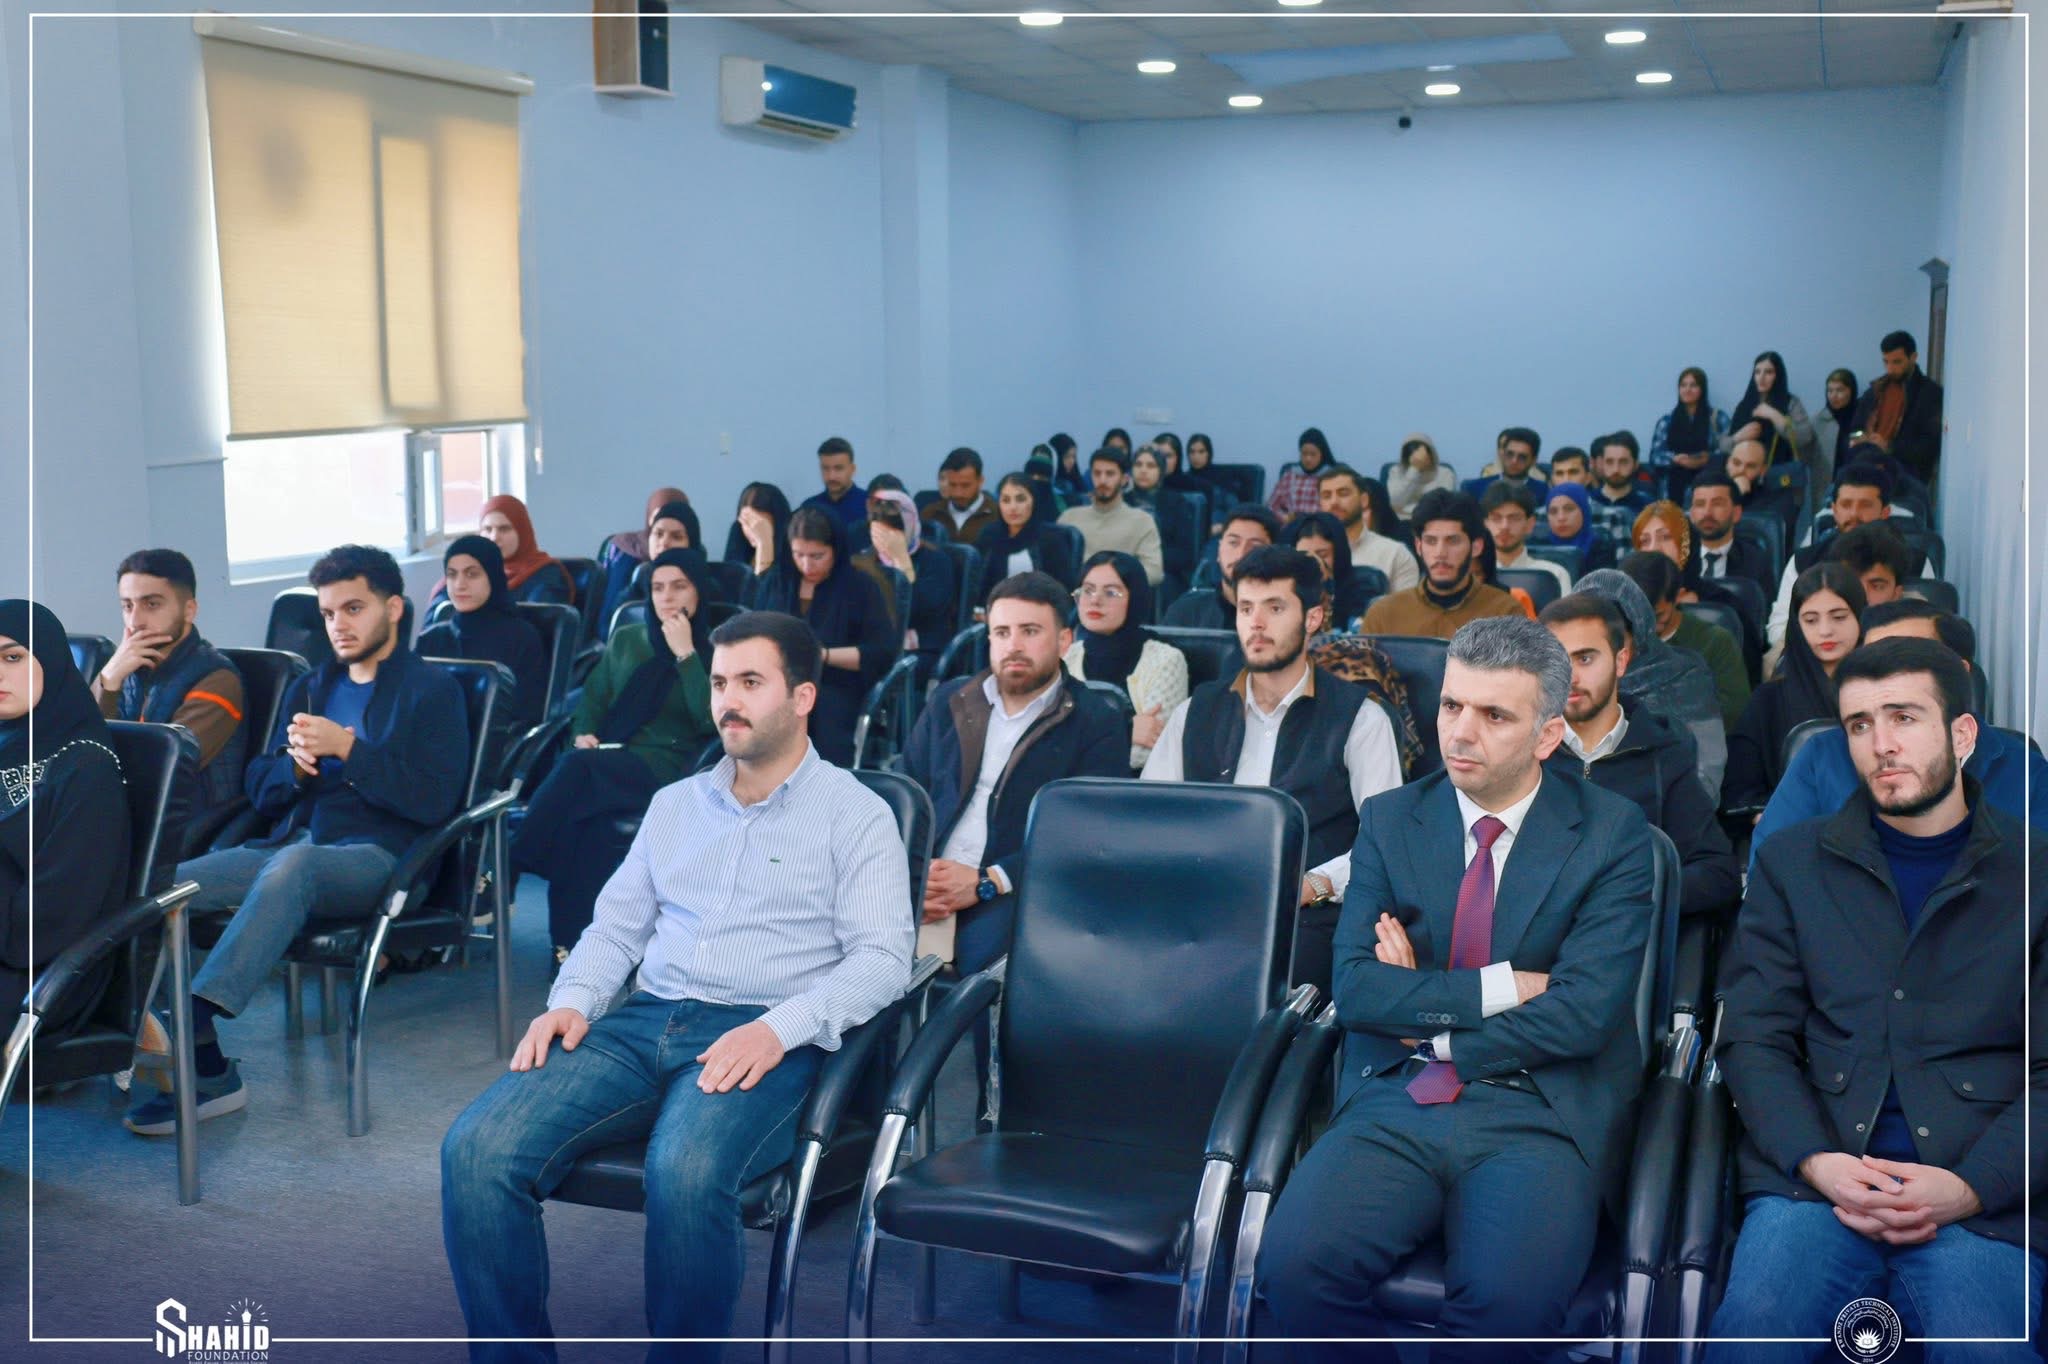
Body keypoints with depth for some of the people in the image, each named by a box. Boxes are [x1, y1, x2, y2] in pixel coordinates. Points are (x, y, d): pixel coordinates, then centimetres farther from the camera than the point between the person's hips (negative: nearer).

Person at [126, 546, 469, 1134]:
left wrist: (346, 748, -13)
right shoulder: (308, 688, 26)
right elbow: (261, 790, 21)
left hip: (378, 858, -6)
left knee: (294, 862, -39)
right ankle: (206, 1068, -23)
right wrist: (296, 765, -1)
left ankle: (190, 1019, -48)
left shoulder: (432, 690, 8)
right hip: (287, 844, 6)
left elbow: (434, 799, -6)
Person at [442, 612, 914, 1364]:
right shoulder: (674, 803, 21)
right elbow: (616, 926, 22)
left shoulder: (854, 814, 4)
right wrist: (572, 1001, 1)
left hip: (765, 1039, -5)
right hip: (645, 1022, 5)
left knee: (685, 1173, -37)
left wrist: (780, 1027, -21)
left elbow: (882, 958, -6)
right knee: (476, 1148, -20)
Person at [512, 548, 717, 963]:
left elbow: (711, 718, -8)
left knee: (577, 771, -35)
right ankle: (571, 940, -35)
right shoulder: (625, 640, 23)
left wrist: (684, 654, -9)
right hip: (607, 761, 4)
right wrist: (583, 734, -1)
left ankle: (510, 870, -30)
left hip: (667, 769, -4)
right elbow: (592, 700, 21)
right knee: (588, 815, -35)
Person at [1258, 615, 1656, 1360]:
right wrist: (1500, 987, -8)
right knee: (1294, 1262, -25)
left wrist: (1428, 1024, -3)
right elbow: (1356, 990, -1)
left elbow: (1583, 1012, -9)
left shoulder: (1612, 834, 2)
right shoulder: (1390, 821, 10)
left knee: (1512, 1299, -31)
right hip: (1393, 1106, 2)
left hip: (1537, 1117, -2)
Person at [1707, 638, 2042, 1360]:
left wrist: (1972, 1186, -11)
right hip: (1812, 1174, 1)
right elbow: (1753, 1042, 8)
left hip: (1985, 1195, 0)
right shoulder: (1792, 862, 15)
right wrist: (1816, 1163, -10)